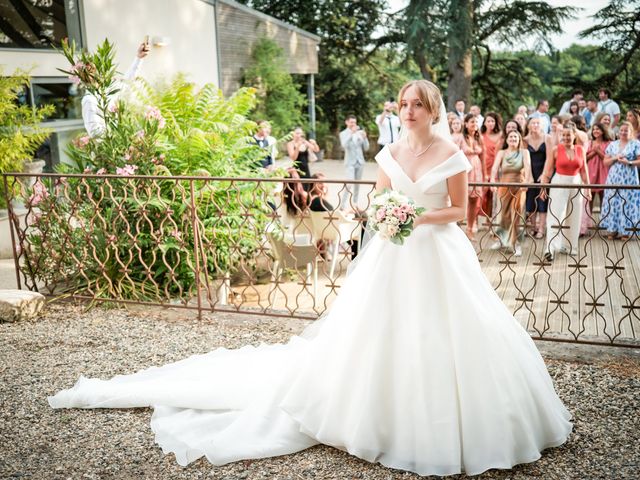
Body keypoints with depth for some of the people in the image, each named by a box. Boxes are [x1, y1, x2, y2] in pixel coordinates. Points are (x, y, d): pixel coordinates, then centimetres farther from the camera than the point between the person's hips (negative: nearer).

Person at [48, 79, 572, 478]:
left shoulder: (452, 155, -4)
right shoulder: (390, 153, 5)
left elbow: (460, 210, -1)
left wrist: (424, 216, -16)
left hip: (439, 256, -2)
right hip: (392, 256, 3)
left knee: (441, 337, 1)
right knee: (381, 333, 6)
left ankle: (446, 420, 20)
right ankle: (388, 413, 24)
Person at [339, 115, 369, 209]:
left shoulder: (359, 133, 9)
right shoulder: (343, 133, -1)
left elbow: (366, 148, 7)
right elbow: (344, 145, -20)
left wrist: (364, 137, -9)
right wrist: (351, 133, -27)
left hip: (360, 161, 4)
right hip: (350, 162, -4)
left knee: (357, 184, 7)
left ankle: (355, 203, 15)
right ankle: (343, 204, -11)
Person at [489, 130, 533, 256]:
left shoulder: (524, 152, 0)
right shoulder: (501, 153, 3)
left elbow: (528, 167, -14)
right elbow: (495, 167, -12)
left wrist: (526, 181, -32)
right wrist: (492, 180, -30)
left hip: (519, 186, -1)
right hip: (504, 186, 1)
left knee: (517, 215, -2)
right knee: (503, 214, 9)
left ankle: (516, 244, 2)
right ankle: (501, 239, 25)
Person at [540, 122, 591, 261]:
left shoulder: (580, 150, 4)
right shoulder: (556, 150, -5)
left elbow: (584, 171, 10)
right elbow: (547, 171, -3)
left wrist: (587, 188, 9)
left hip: (576, 185, 4)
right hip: (559, 184, -4)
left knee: (573, 217, 9)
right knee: (555, 215, -8)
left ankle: (569, 246, 22)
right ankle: (551, 248, -12)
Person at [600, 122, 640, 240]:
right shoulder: (613, 144, 12)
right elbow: (605, 162, 9)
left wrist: (629, 162, -16)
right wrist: (615, 158, -7)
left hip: (629, 179, -3)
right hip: (614, 178, 3)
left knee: (627, 203, -4)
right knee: (613, 203, 1)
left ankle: (626, 231, 1)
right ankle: (613, 230, 7)